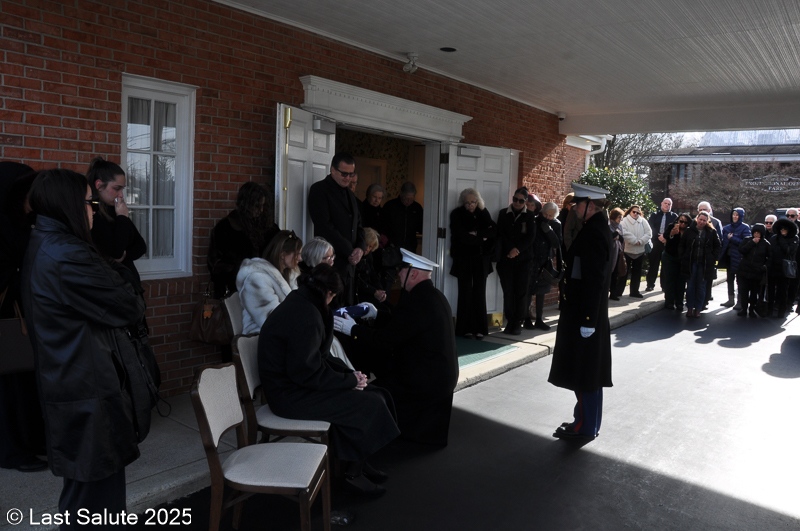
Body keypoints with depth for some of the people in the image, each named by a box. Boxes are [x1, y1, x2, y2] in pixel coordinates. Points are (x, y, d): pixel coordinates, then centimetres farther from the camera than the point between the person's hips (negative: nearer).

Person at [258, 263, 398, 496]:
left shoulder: (300, 304, 7)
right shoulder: (305, 316, -24)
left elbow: (318, 356, 14)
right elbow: (307, 372, -25)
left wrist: (349, 373, 1)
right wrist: (350, 380, -14)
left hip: (294, 383, 10)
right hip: (292, 395, -10)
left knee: (375, 394, 4)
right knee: (370, 404, -11)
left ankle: (356, 463, 14)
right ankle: (353, 471, 8)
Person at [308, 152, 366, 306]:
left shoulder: (349, 194, 18)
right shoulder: (319, 190, -6)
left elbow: (358, 225, 18)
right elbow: (325, 227, -15)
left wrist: (360, 248, -2)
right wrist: (349, 252, -13)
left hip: (350, 261, 7)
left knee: (347, 307, 8)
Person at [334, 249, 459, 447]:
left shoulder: (416, 302, -23)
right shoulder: (434, 296, 7)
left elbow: (383, 342, -20)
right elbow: (400, 327, 16)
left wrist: (352, 329, -8)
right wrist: (377, 315, 21)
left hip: (424, 381, -10)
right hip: (441, 375, 10)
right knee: (382, 374, 22)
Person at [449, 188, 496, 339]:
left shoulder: (483, 213, 9)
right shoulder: (457, 214, -1)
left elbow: (494, 231, -3)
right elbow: (461, 237, -13)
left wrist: (477, 234, -14)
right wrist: (481, 238, -5)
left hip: (481, 259, 3)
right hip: (464, 259, -2)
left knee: (479, 294, 1)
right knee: (466, 294, -4)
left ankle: (479, 328, 5)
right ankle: (465, 328, 1)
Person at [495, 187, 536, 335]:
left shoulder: (529, 217, 6)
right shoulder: (503, 214, 8)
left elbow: (530, 237, -3)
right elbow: (500, 235, 2)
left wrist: (517, 249, -15)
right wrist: (510, 251, -9)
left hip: (523, 259, -1)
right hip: (506, 258, 1)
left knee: (520, 291, -1)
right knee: (508, 291, -1)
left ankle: (518, 323, 5)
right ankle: (510, 321, 7)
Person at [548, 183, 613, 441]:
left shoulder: (593, 233, -19)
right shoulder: (596, 228, 11)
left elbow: (594, 280, -23)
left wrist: (587, 320, -21)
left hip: (585, 315, -10)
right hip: (585, 312, 10)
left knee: (583, 372, 1)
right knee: (586, 372, 17)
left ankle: (585, 427, 13)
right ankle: (586, 421, 29)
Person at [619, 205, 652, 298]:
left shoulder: (643, 221, 7)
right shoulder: (624, 221, -5)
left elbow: (649, 233, 0)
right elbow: (625, 233, -19)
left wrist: (640, 241, -14)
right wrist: (635, 241, -19)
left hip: (640, 251, 4)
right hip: (627, 250, -4)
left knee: (637, 272, 11)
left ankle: (634, 291, 21)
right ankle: (619, 291, 8)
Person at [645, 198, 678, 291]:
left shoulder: (674, 216, 8)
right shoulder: (654, 215, 10)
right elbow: (650, 227, -2)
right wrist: (659, 236, -17)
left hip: (669, 243, 0)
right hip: (656, 242, 1)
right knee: (653, 264, 2)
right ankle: (650, 284, 9)